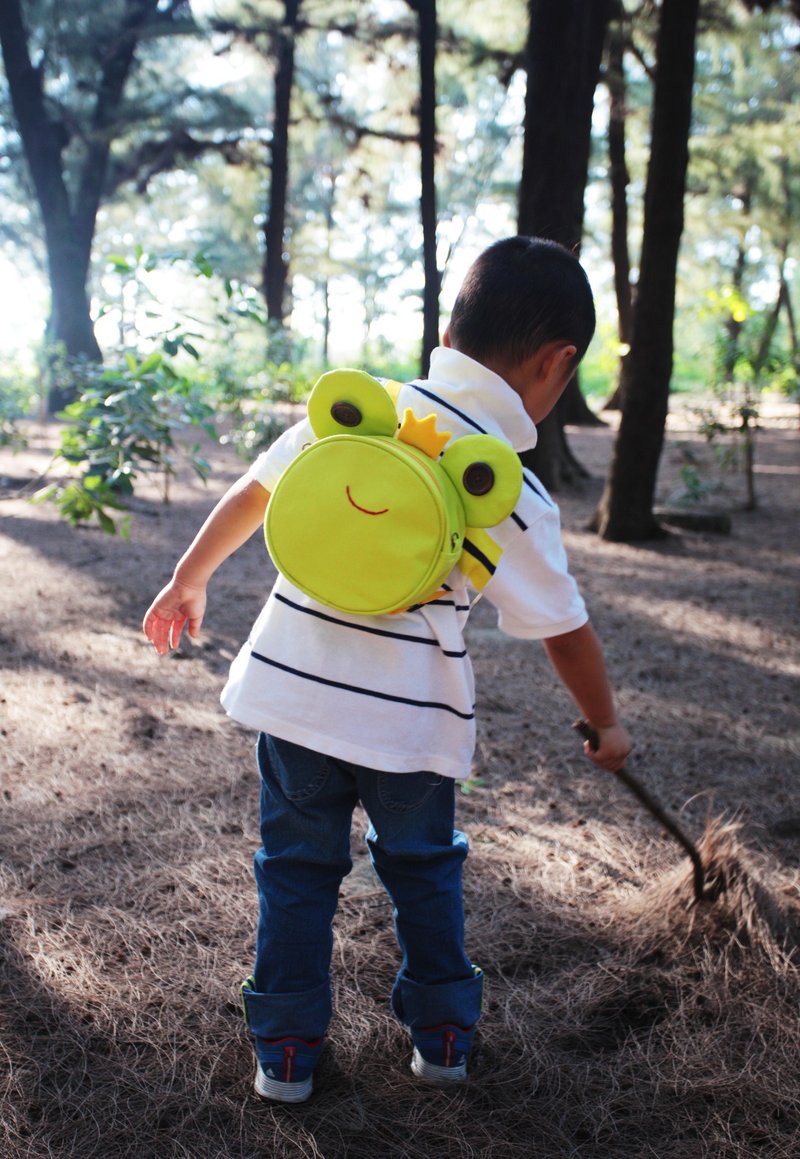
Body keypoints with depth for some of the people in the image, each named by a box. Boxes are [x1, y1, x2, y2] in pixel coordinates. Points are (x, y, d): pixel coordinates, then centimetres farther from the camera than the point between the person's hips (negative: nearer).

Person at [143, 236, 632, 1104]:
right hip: (413, 721, -2)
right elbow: (564, 630, -3)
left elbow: (255, 492, 7)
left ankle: (286, 1049, 28)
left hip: (293, 695, 2)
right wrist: (605, 725, 14)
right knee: (423, 871, 22)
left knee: (297, 869, 18)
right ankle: (442, 1033, 36)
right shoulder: (515, 495, -11)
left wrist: (190, 578, 22)